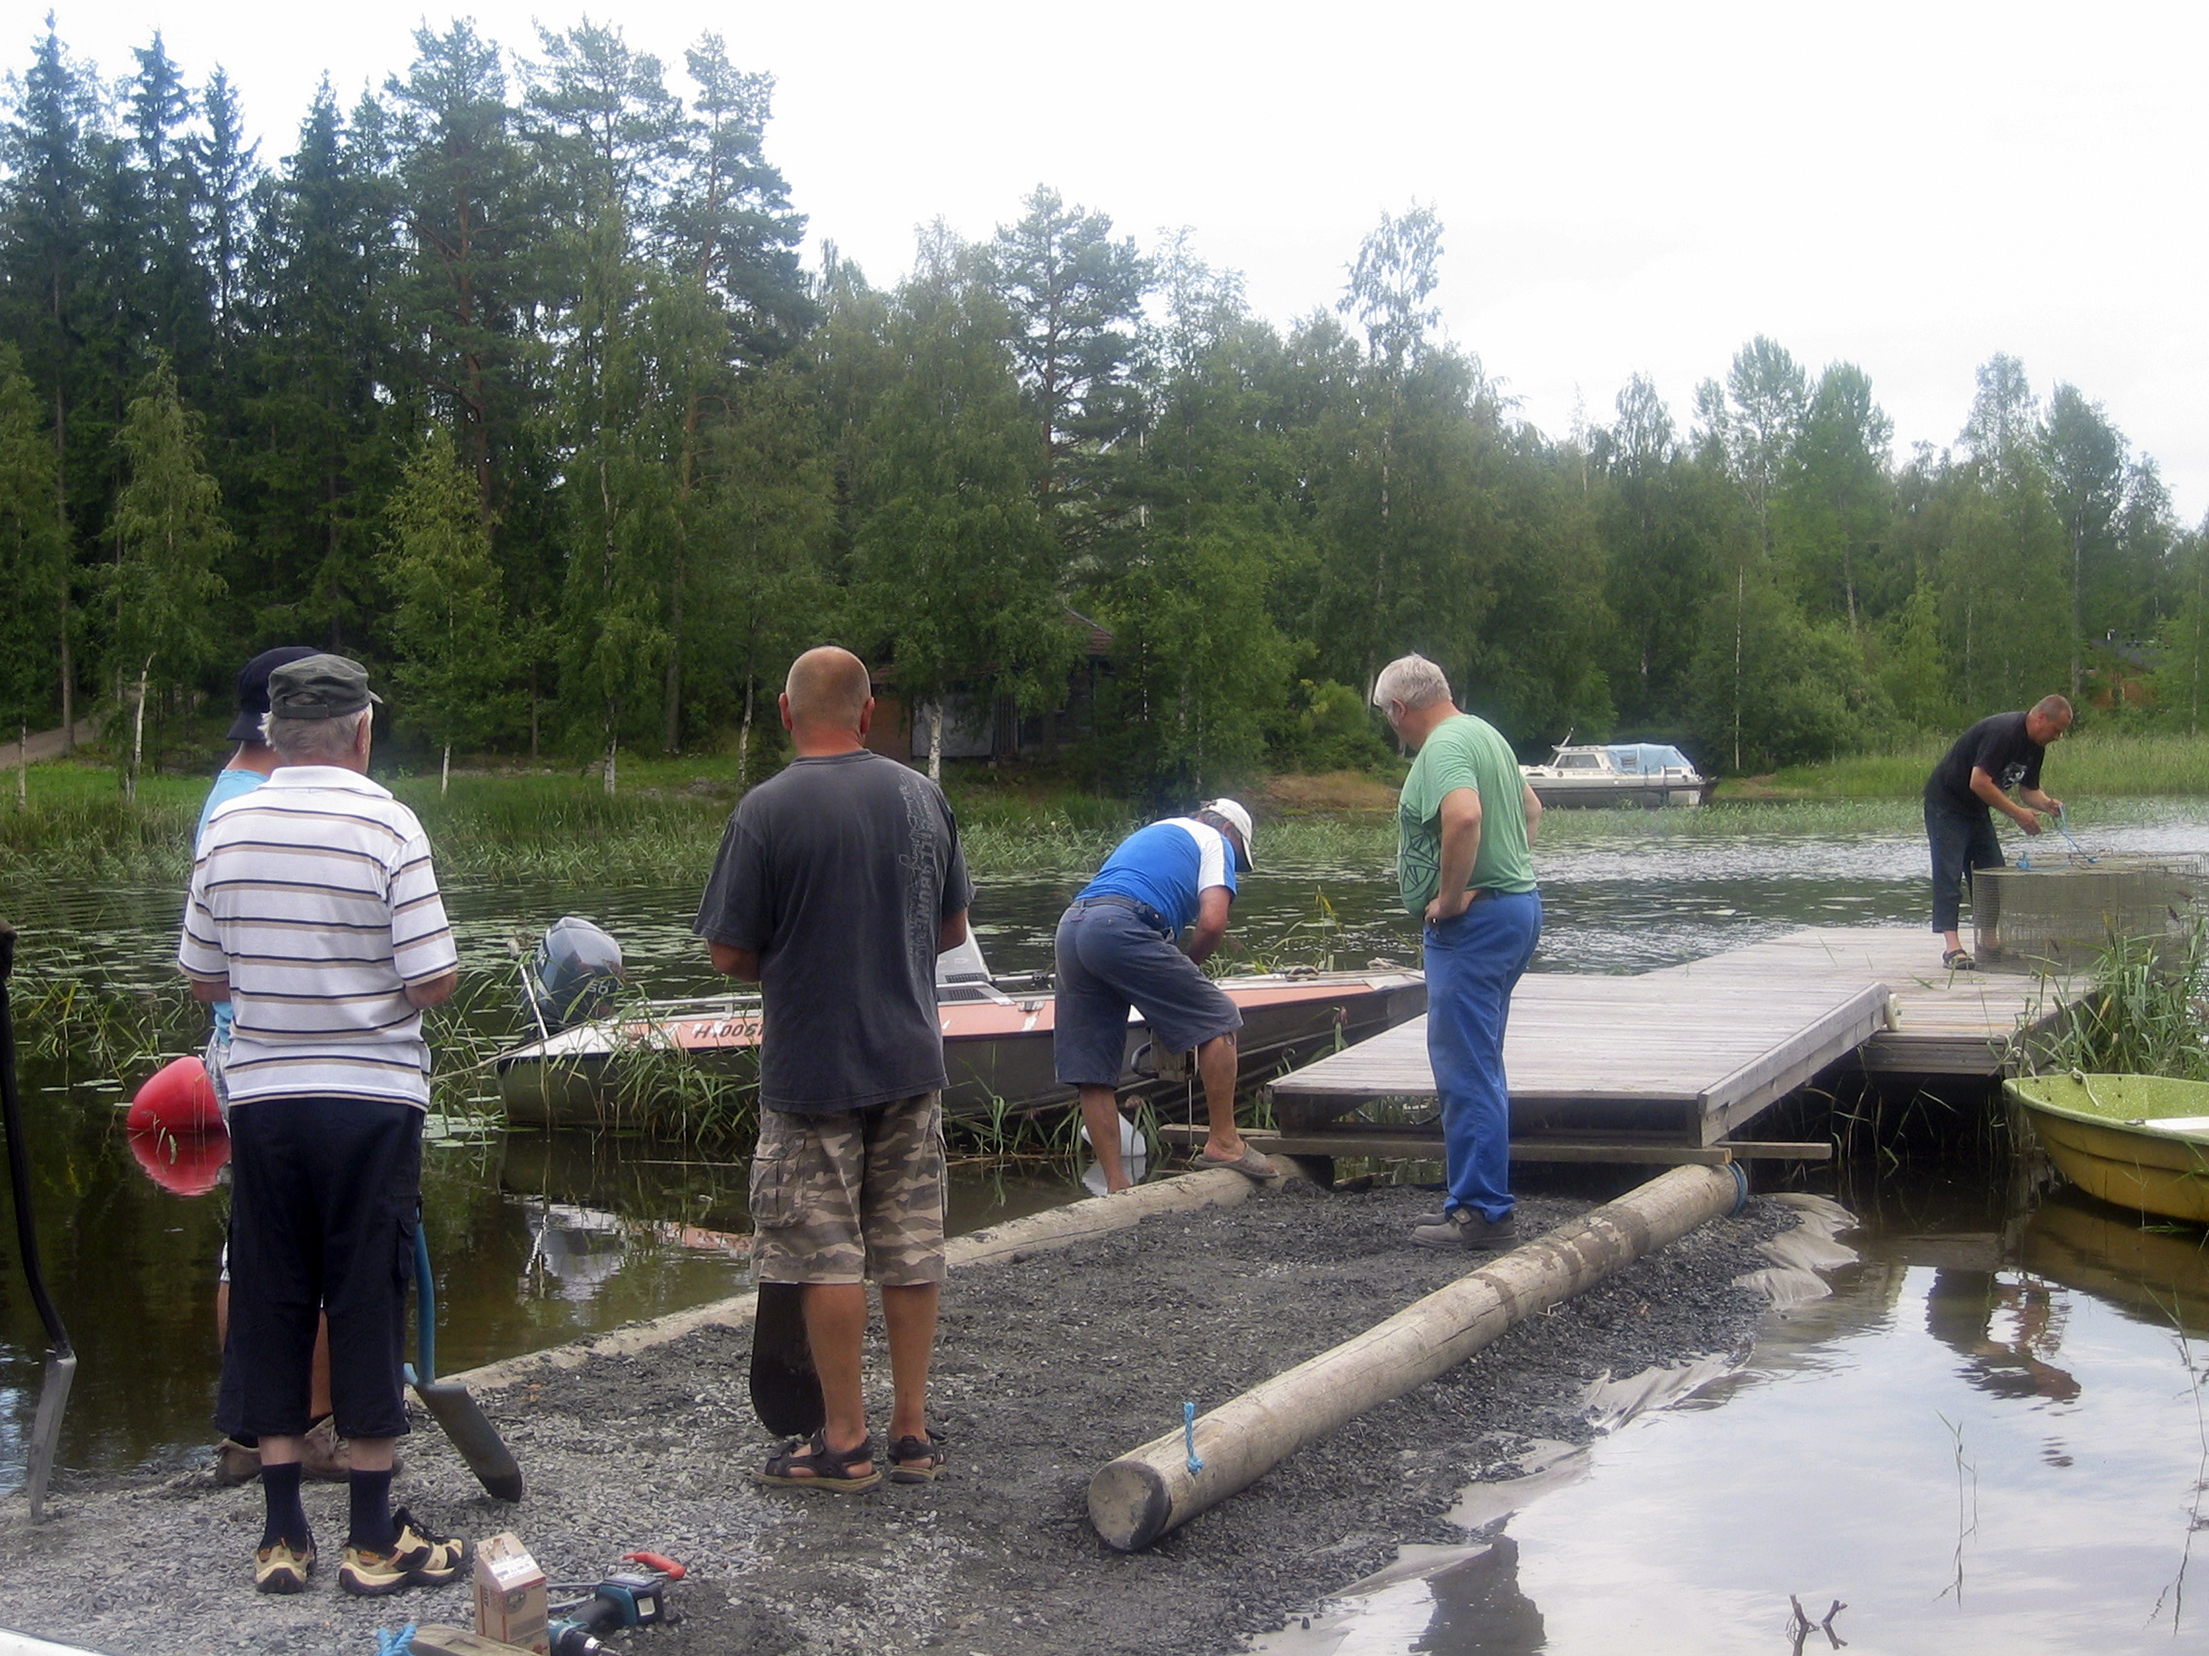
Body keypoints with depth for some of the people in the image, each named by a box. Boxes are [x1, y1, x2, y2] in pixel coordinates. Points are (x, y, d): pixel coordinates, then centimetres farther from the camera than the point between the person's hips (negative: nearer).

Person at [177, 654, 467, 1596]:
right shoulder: (386, 824, -11)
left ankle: (282, 1536, 16)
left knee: (269, 1306, 10)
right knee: (368, 1305, 4)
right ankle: (374, 1539, 11)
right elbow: (435, 979, -14)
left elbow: (202, 979, 7)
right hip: (371, 1099, -3)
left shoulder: (227, 827, 2)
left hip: (262, 1096, 4)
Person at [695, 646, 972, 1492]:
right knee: (912, 1250, 11)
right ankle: (912, 1431, 19)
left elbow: (728, 953, -11)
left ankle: (845, 1442, 11)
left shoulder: (767, 809, -14)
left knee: (828, 1258, 3)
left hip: (811, 1069, -5)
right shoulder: (923, 796, 2)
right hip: (911, 1058, 5)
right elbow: (952, 928, 12)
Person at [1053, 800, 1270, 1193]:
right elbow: (1212, 921, -1)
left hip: (1070, 927, 8)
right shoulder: (1215, 841, 16)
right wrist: (1189, 967, 17)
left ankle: (1116, 1185, 11)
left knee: (1092, 1072, 8)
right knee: (1217, 1020, 4)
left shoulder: (1150, 834, 38)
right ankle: (1223, 1143, 8)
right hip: (1118, 928, -8)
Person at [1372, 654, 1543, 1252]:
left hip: (1473, 920, -11)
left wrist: (1450, 896, -24)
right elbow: (1531, 808, 29)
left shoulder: (1443, 747, -16)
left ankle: (1482, 1213, -2)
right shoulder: (1484, 733, 17)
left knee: (1466, 1069, -6)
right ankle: (1478, 1198, 24)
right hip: (1516, 905, 11)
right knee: (1480, 1066, 17)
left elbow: (1464, 815, -35)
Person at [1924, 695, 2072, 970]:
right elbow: (1979, 782, -32)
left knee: (1993, 872, 6)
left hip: (1976, 809, 10)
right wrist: (2017, 813, -26)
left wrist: (2047, 803, -10)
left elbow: (2028, 789, 12)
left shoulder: (2036, 746, 4)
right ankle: (1952, 946, -19)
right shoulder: (2002, 731, -27)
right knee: (1949, 873, -14)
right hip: (1945, 803, -10)